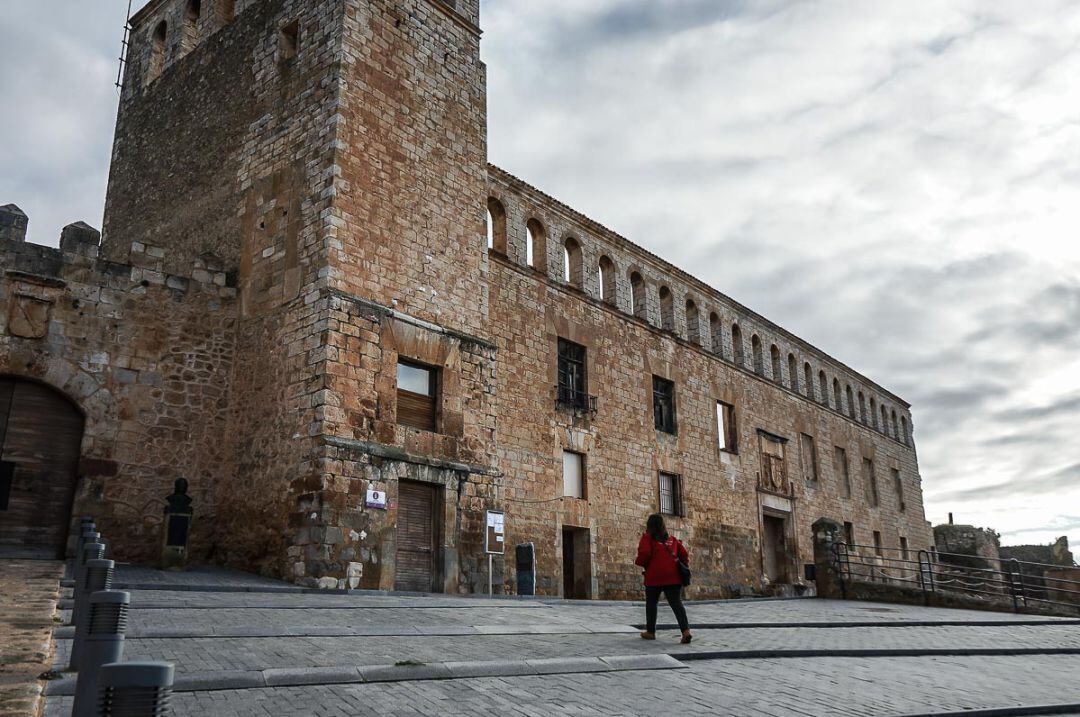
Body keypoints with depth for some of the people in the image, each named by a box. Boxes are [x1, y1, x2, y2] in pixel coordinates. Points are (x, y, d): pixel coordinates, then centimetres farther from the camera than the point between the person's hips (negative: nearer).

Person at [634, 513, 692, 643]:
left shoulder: (647, 538, 2)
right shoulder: (672, 539, 18)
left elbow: (644, 553, -13)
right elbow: (684, 554, 14)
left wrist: (640, 563, 5)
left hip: (654, 577, -3)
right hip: (673, 577, 3)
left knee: (651, 603, 14)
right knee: (676, 603, -3)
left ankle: (650, 632, 20)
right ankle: (685, 630, -21)